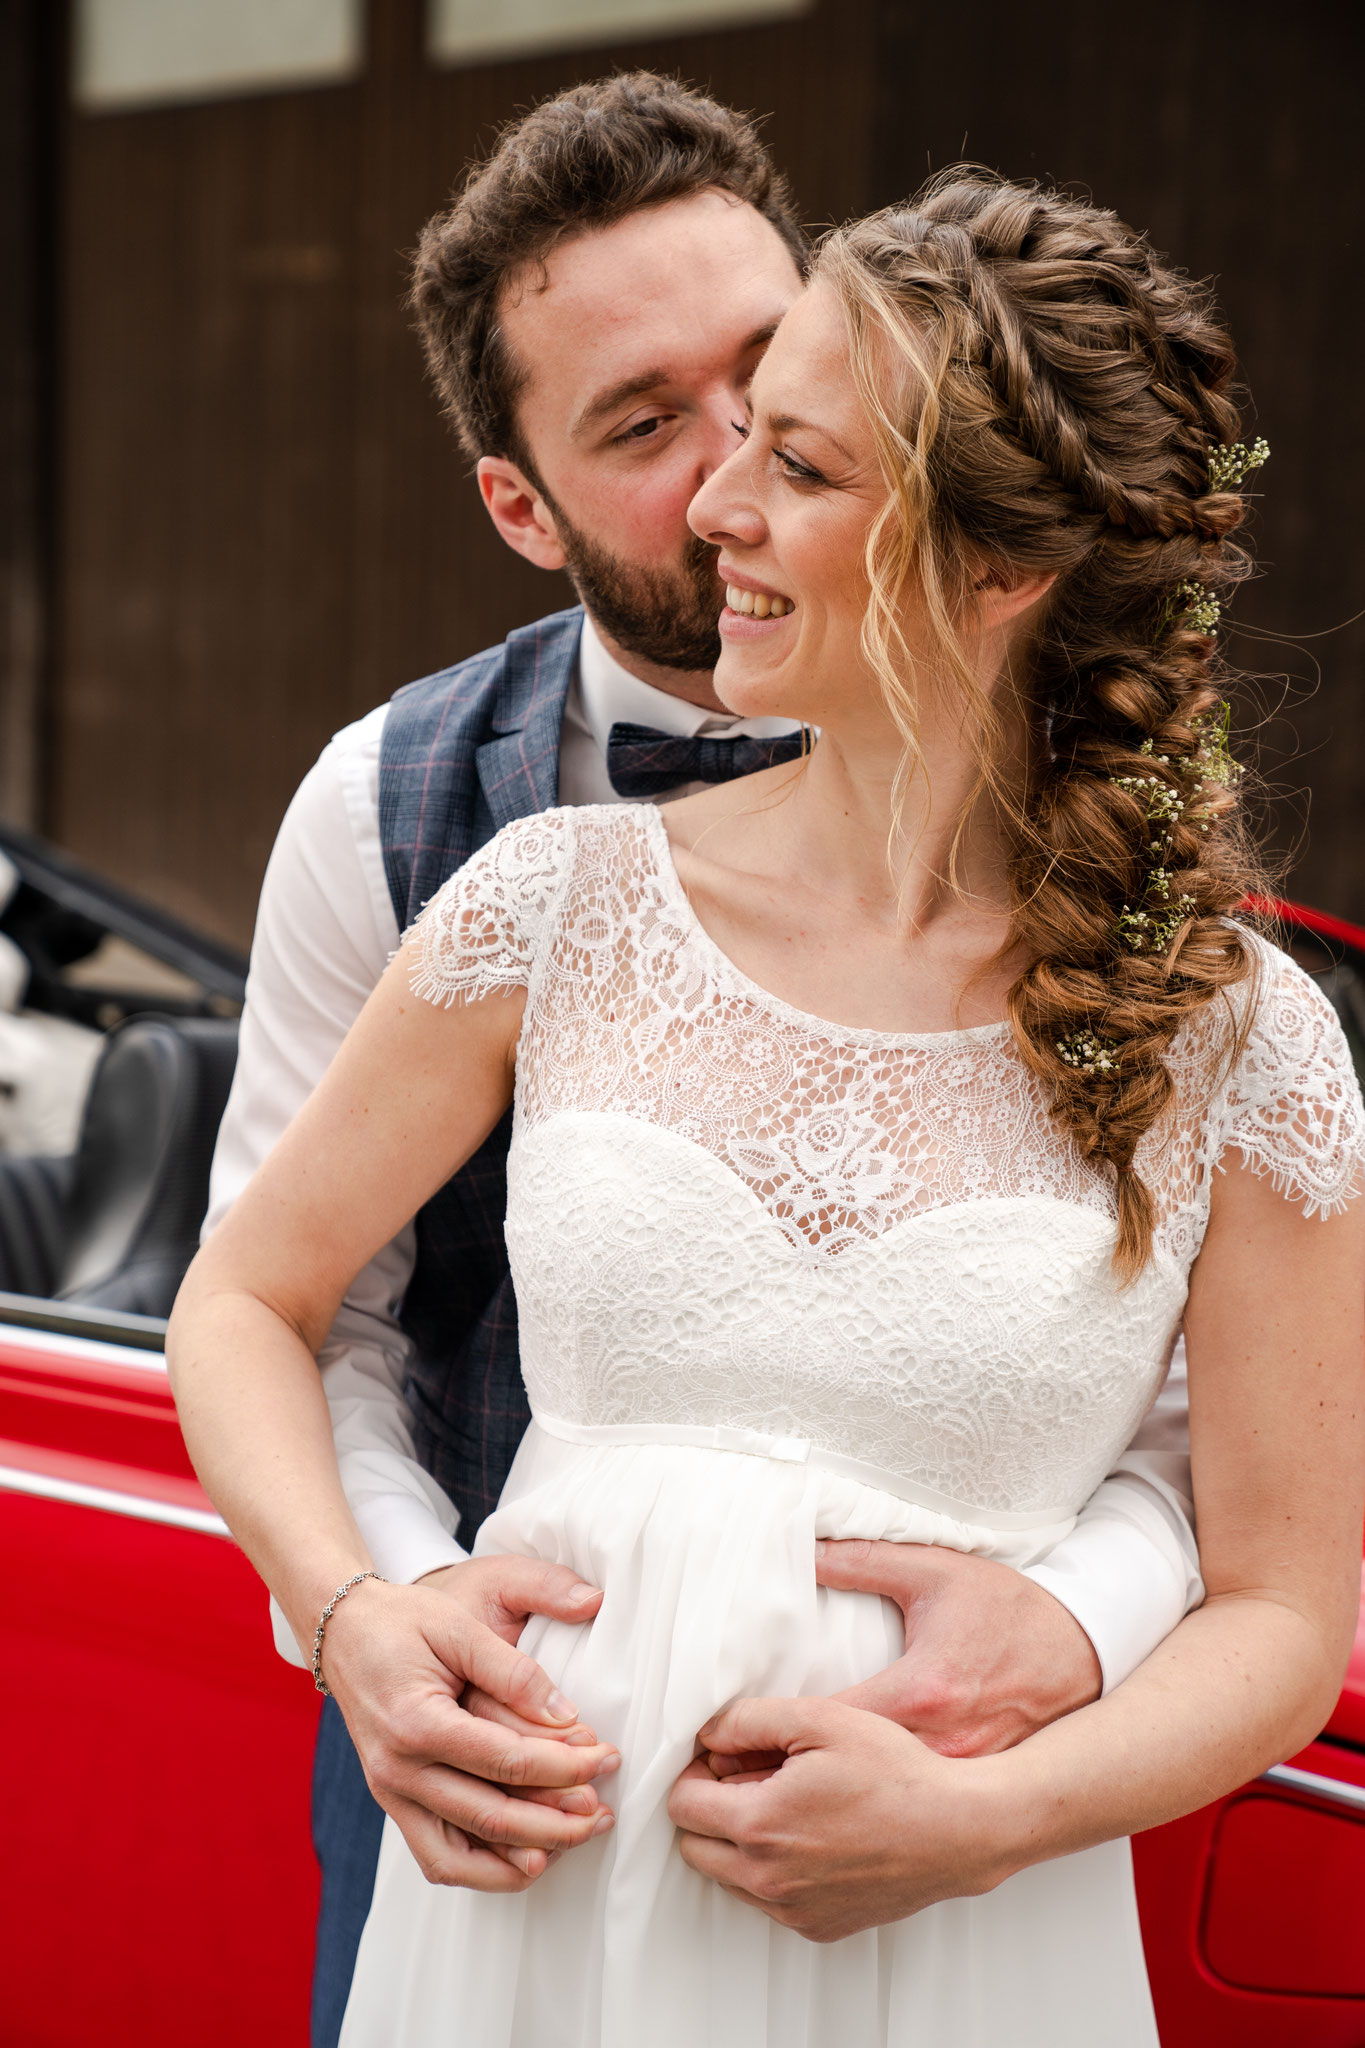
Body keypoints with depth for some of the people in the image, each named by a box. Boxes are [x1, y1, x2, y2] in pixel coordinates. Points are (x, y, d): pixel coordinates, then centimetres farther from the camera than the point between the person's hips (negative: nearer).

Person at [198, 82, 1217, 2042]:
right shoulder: (390, 810, -8)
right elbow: (287, 1308, -6)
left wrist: (1077, 1615, -31)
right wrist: (386, 1603, -25)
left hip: (915, 1741, 0)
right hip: (493, 1739, 1)